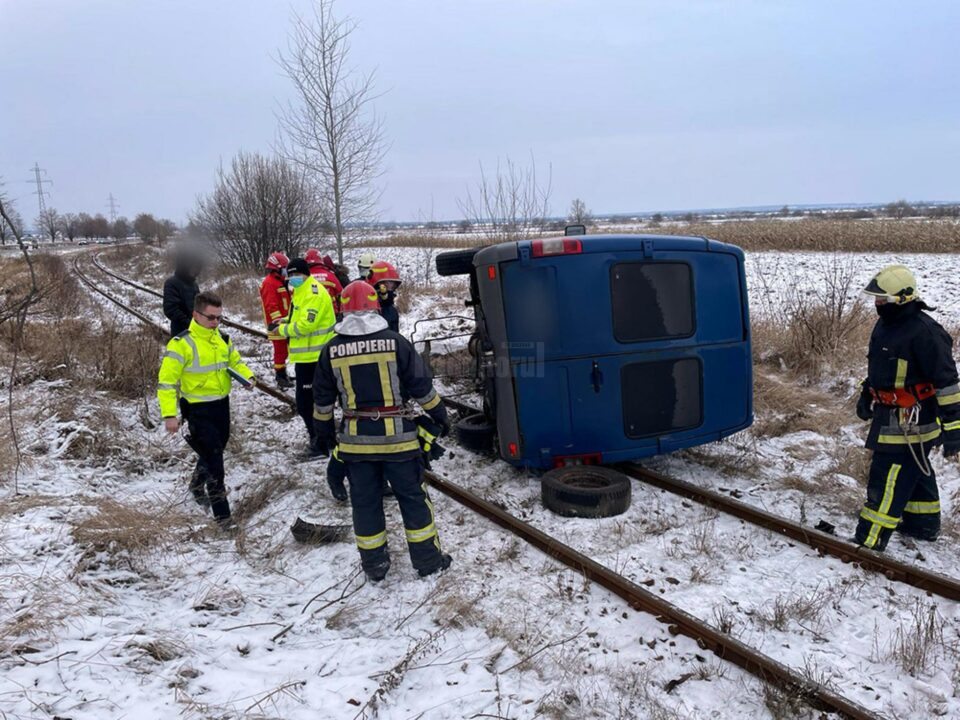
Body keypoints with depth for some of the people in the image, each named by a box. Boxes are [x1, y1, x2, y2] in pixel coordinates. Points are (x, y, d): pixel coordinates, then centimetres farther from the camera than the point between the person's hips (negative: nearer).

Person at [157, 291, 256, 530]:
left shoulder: (222, 339, 3)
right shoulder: (181, 344, -17)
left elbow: (234, 361, 17)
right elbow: (166, 380, -18)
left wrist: (248, 376, -5)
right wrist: (169, 414, -24)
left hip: (222, 404, 7)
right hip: (198, 409, -7)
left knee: (215, 451, 23)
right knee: (213, 458, -8)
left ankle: (197, 485, 52)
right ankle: (222, 514, 0)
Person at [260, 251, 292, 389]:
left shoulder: (280, 282, 18)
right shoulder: (269, 283, -14)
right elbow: (271, 306, -22)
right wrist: (278, 322, -26)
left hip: (284, 323, 10)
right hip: (277, 325, -10)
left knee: (283, 350, 15)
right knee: (280, 350, -6)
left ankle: (282, 374, 25)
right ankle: (280, 378, 0)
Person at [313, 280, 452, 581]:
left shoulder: (332, 350, -2)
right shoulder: (395, 342, -8)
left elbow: (323, 398, 7)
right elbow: (421, 386, -4)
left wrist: (324, 428, 23)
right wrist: (440, 416, 10)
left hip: (355, 439, 2)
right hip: (397, 436, -2)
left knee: (365, 502, 13)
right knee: (412, 497, 10)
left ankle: (374, 564, 23)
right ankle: (428, 559, 18)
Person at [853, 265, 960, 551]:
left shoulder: (924, 331, -22)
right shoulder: (884, 325, 8)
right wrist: (866, 396, 26)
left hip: (911, 420, -10)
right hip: (889, 415, 10)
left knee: (887, 480, -8)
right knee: (915, 471, 23)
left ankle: (869, 542, -3)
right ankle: (923, 524, 40)